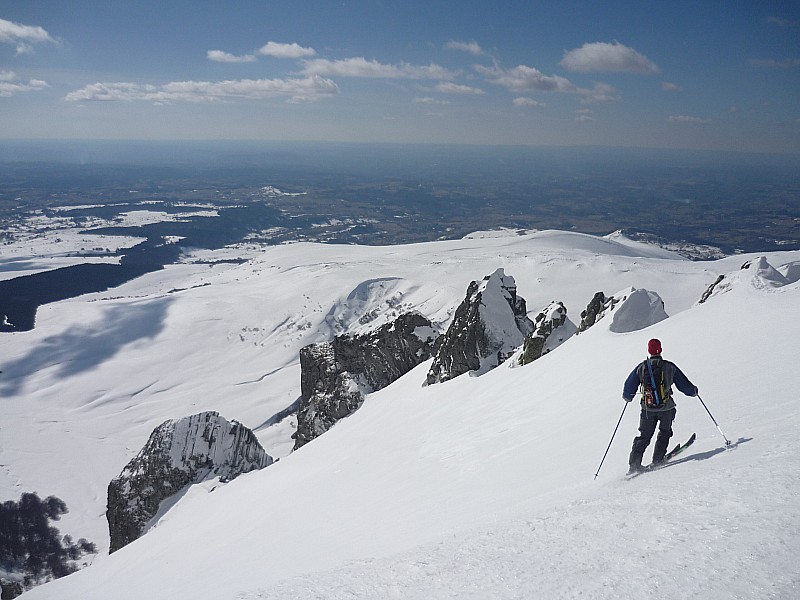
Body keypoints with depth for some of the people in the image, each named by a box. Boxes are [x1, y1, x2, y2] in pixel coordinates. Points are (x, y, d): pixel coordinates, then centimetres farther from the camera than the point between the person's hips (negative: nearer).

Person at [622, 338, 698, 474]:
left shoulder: (641, 367, -1)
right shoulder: (670, 367, -4)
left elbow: (629, 387, 3)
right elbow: (685, 385, 3)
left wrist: (627, 397, 24)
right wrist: (693, 390, 25)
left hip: (647, 408, 1)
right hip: (666, 408, -1)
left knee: (644, 436, 11)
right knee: (664, 432, 23)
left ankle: (634, 464, 3)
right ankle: (658, 460, 17)